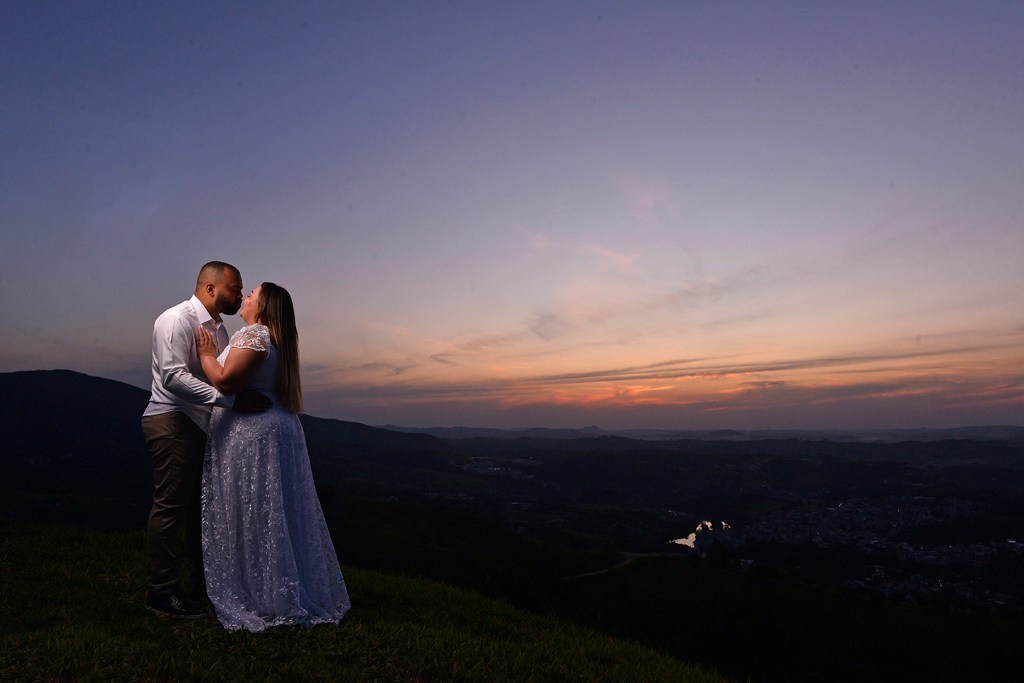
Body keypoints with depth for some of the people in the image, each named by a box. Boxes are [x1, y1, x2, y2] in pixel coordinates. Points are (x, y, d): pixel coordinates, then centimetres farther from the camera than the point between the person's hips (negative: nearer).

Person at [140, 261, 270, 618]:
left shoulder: (219, 328, 13)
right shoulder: (177, 319, -13)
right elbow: (174, 377, -25)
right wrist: (233, 400, -32)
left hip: (201, 425, 9)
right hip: (172, 421, -9)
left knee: (201, 505, 14)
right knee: (170, 504, -4)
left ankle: (205, 582, 25)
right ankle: (161, 591, 9)